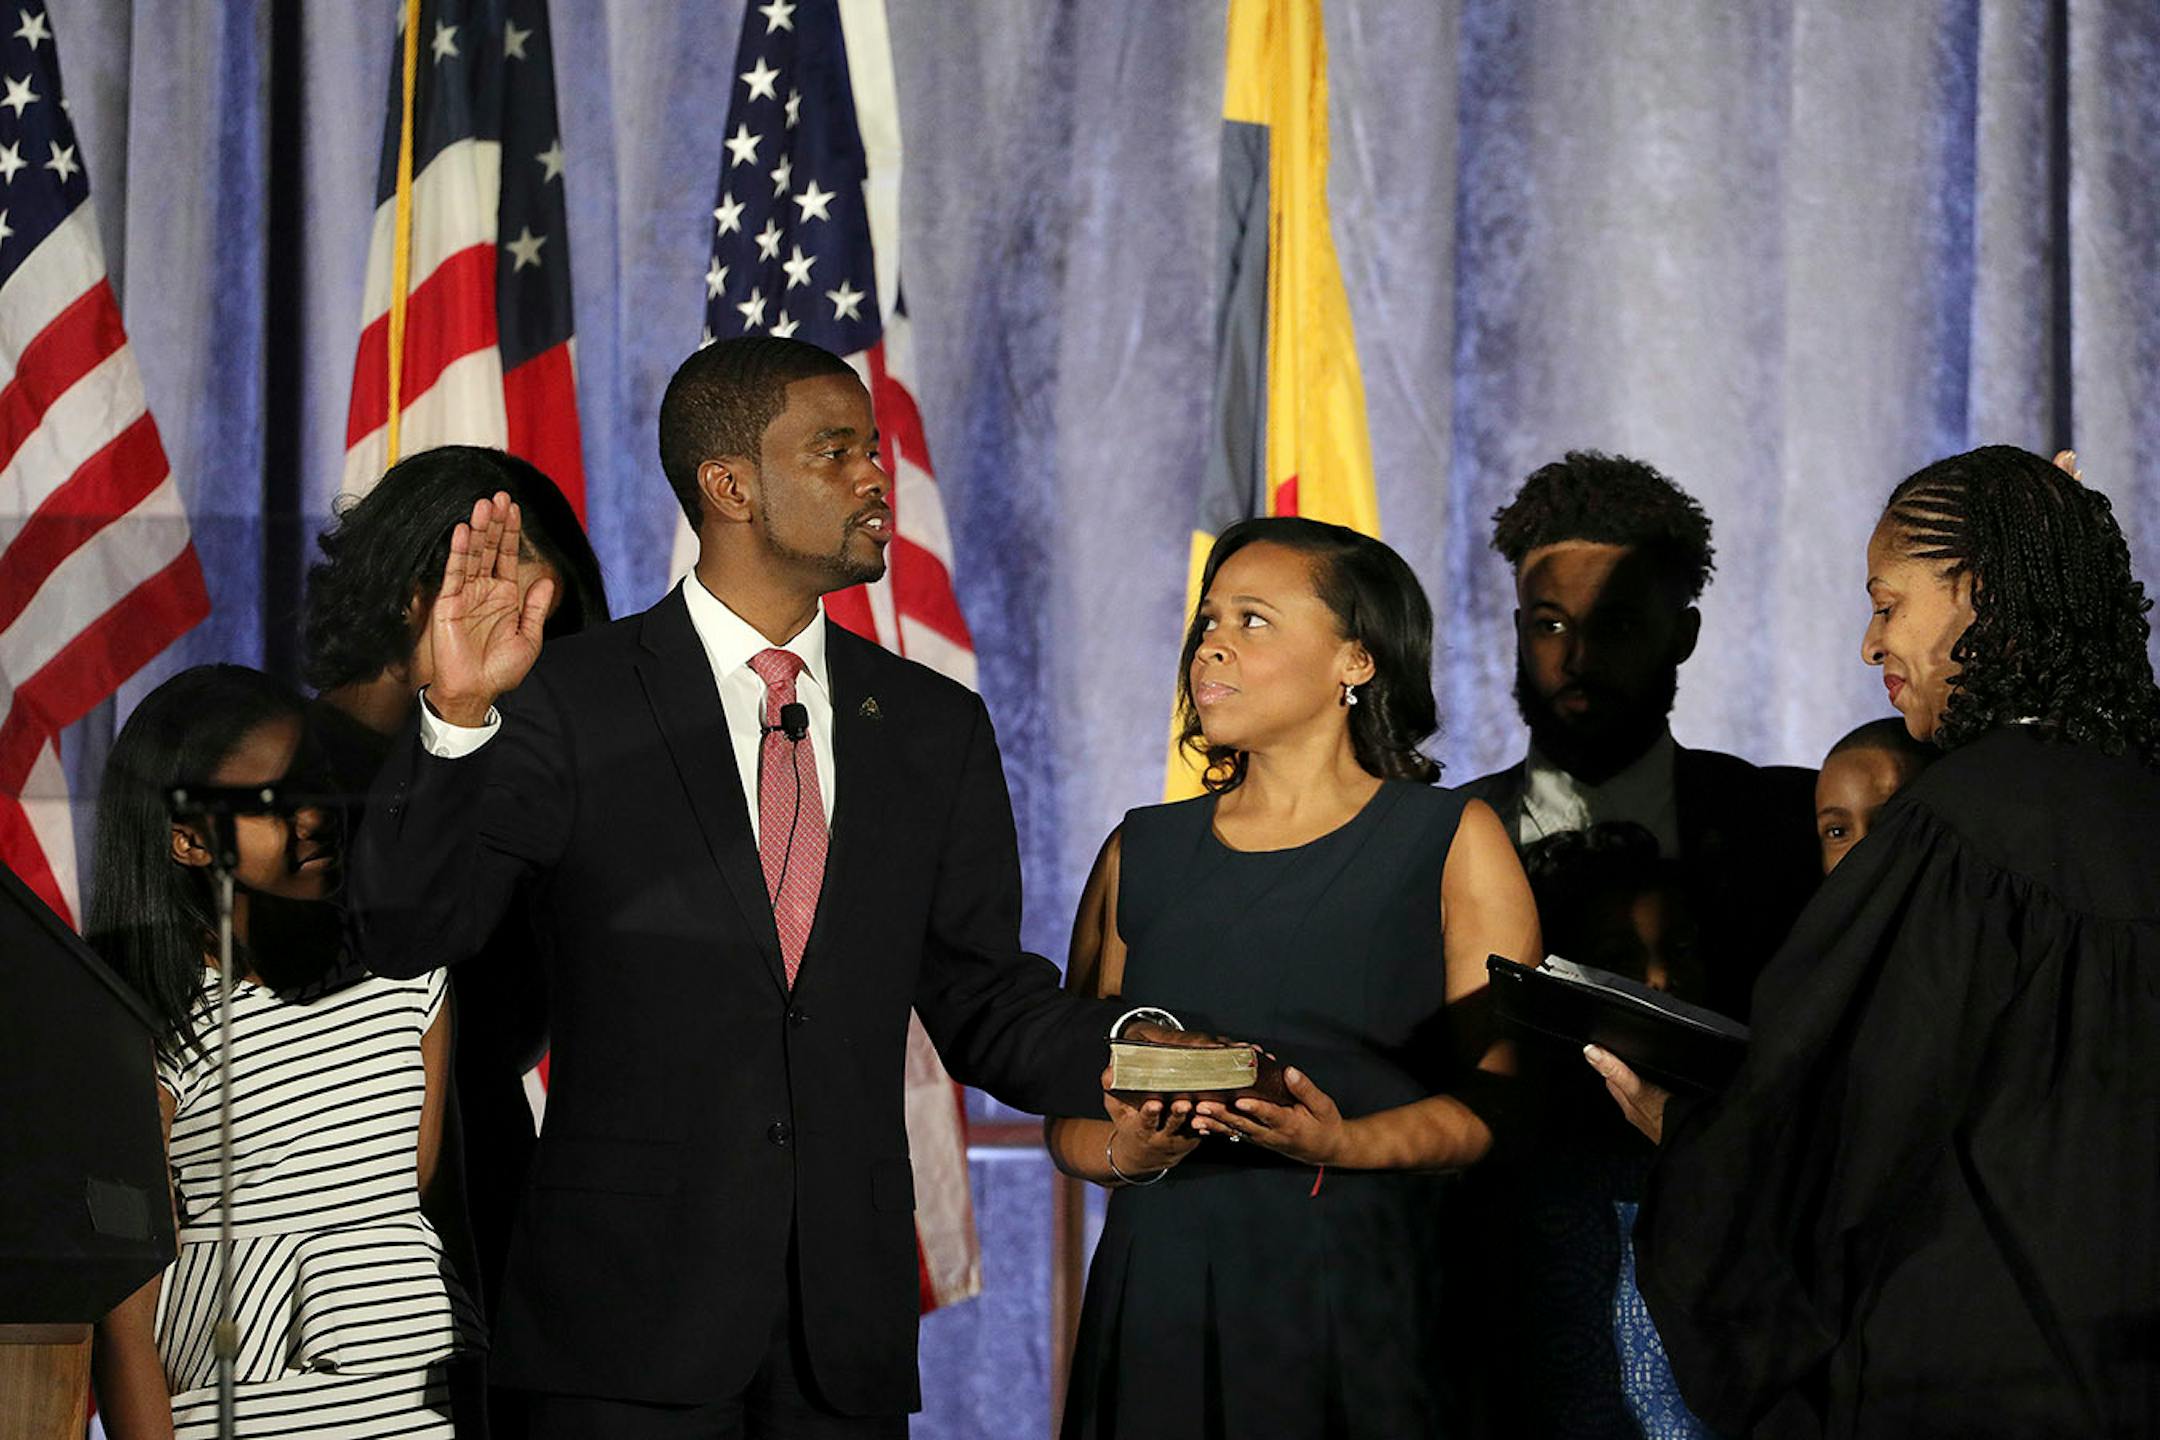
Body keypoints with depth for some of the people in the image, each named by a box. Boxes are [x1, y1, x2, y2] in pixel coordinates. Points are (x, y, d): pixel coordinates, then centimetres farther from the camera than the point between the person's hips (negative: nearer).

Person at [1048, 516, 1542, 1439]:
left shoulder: (1452, 844, 4)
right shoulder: (1141, 855, 13)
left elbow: (1499, 1100, -4)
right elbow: (1068, 1111, 11)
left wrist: (1343, 1144, -20)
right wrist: (1127, 1151, -11)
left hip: (1362, 1307, -2)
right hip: (1160, 1308, 2)